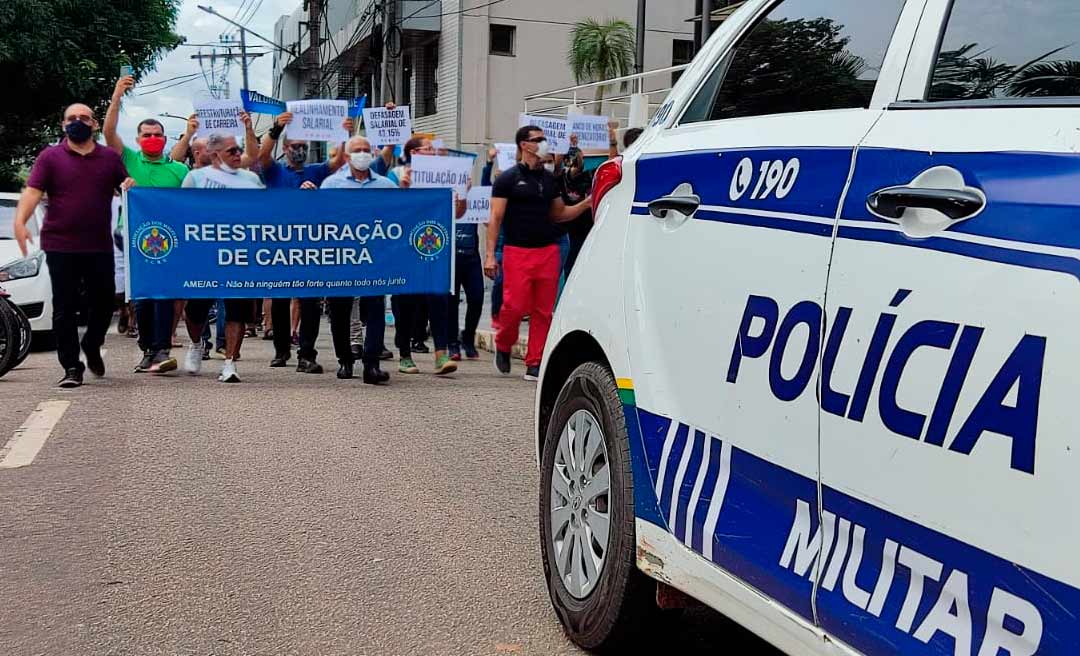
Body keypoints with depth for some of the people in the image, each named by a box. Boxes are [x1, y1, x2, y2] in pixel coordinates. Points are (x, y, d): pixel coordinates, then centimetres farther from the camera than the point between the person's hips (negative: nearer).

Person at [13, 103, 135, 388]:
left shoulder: (110, 157, 10)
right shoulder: (50, 157, 3)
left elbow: (124, 188, 16)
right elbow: (32, 191, -7)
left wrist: (130, 186, -9)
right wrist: (20, 221, -23)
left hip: (100, 246, 2)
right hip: (60, 246, -2)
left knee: (104, 301, 8)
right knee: (65, 308, 0)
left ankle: (92, 346, 36)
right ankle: (72, 367, 7)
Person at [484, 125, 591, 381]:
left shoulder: (550, 179, 15)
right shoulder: (508, 179, 0)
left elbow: (559, 214, 22)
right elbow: (495, 219, -3)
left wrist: (587, 203, 6)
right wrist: (490, 255, -11)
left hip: (548, 250, 5)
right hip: (517, 252, -4)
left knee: (544, 310, 2)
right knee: (515, 306, -10)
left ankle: (534, 363, 10)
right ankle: (503, 346, 19)